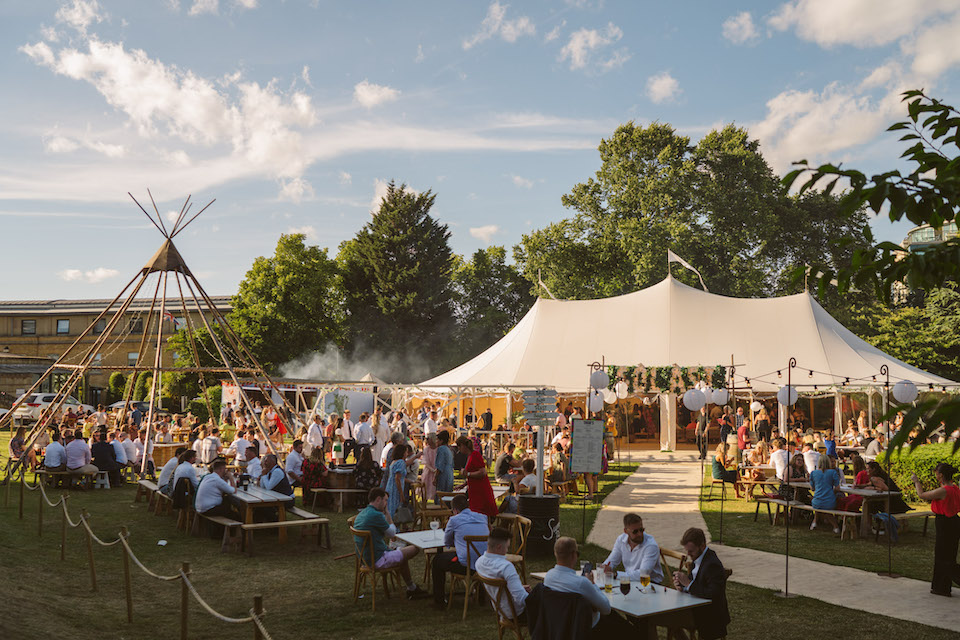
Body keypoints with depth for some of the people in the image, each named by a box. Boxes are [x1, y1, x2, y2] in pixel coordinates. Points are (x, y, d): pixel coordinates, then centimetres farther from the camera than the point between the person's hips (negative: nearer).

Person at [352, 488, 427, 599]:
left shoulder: (360, 515, 10)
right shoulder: (376, 515, -21)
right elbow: (392, 532, -7)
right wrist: (387, 513, 1)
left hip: (365, 558, 10)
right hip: (378, 560, -10)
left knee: (402, 551, 26)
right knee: (415, 549, -3)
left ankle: (412, 589, 32)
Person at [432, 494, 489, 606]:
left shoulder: (454, 520, -1)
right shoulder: (482, 517, 12)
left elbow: (447, 543, 13)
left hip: (467, 565, -6)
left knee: (437, 560, 20)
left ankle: (439, 600, 26)